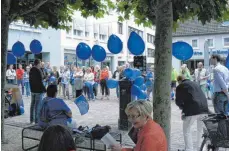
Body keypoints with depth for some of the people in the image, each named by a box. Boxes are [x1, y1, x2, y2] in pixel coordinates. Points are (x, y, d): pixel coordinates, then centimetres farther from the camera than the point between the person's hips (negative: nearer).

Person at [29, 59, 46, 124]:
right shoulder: (38, 71, -17)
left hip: (33, 90, 9)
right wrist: (44, 89, -12)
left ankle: (31, 119, 23)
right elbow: (40, 82, -19)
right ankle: (37, 120, -2)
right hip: (38, 90, -9)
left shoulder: (31, 70, 9)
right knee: (38, 105, -4)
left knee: (32, 104, 15)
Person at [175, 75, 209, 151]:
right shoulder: (195, 83, 24)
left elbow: (178, 101, 4)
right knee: (201, 129, 24)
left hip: (192, 110, -6)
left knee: (186, 130, 11)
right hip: (204, 108, 6)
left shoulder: (180, 86, 7)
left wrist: (182, 106, 26)